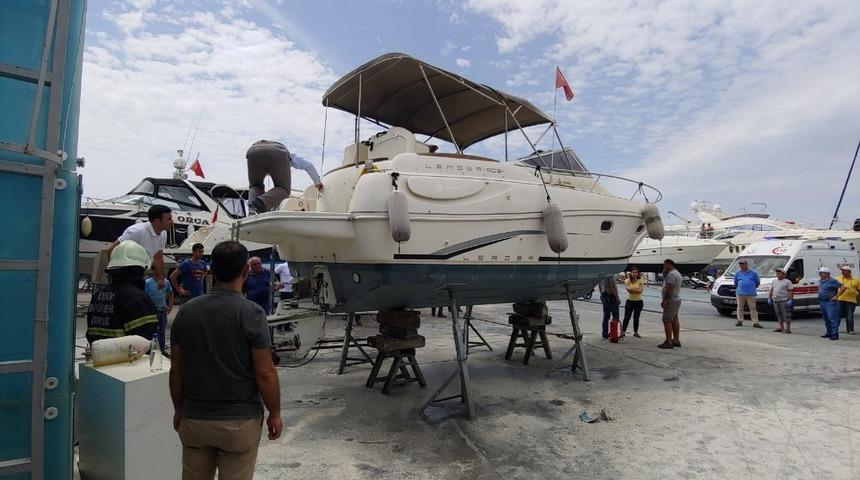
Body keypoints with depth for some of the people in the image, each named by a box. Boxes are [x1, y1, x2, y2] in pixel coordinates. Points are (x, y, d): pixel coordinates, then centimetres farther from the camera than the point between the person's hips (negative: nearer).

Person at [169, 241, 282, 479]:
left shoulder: (186, 310, -3)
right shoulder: (251, 313, -17)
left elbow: (176, 370, 4)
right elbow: (265, 374, -15)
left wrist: (179, 409, 17)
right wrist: (275, 413, -2)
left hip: (194, 419, 4)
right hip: (239, 421, -4)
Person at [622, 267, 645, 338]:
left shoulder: (640, 281, 0)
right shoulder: (627, 281, 0)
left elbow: (641, 291, -12)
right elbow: (628, 289, -15)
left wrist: (632, 289, -14)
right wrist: (637, 289, -15)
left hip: (639, 302, 1)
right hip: (629, 301, -1)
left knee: (636, 318, 10)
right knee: (626, 317, -4)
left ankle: (635, 332, 20)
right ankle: (623, 332, 0)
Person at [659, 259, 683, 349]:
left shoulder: (672, 274, -17)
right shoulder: (676, 273, 18)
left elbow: (669, 288, -24)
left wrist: (664, 300, -23)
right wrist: (664, 273, 10)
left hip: (671, 301, -11)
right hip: (677, 300, 11)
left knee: (667, 320, -10)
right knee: (674, 320, 14)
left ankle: (668, 342, -12)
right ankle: (676, 340, 19)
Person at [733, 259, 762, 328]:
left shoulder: (753, 273, 3)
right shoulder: (737, 273, 10)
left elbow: (757, 282, 13)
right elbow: (735, 283, 24)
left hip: (751, 294, -2)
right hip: (740, 293, 2)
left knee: (753, 308, -1)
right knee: (740, 307, 6)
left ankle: (755, 322, 1)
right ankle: (740, 321, 12)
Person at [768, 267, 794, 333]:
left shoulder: (787, 282, -1)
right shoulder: (774, 282, 17)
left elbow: (791, 291, -8)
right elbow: (771, 290, 19)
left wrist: (790, 300, -16)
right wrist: (769, 298, 11)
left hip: (784, 301, -6)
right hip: (775, 301, 6)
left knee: (786, 315, -6)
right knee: (779, 315, 11)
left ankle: (787, 328, -3)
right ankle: (781, 327, 18)